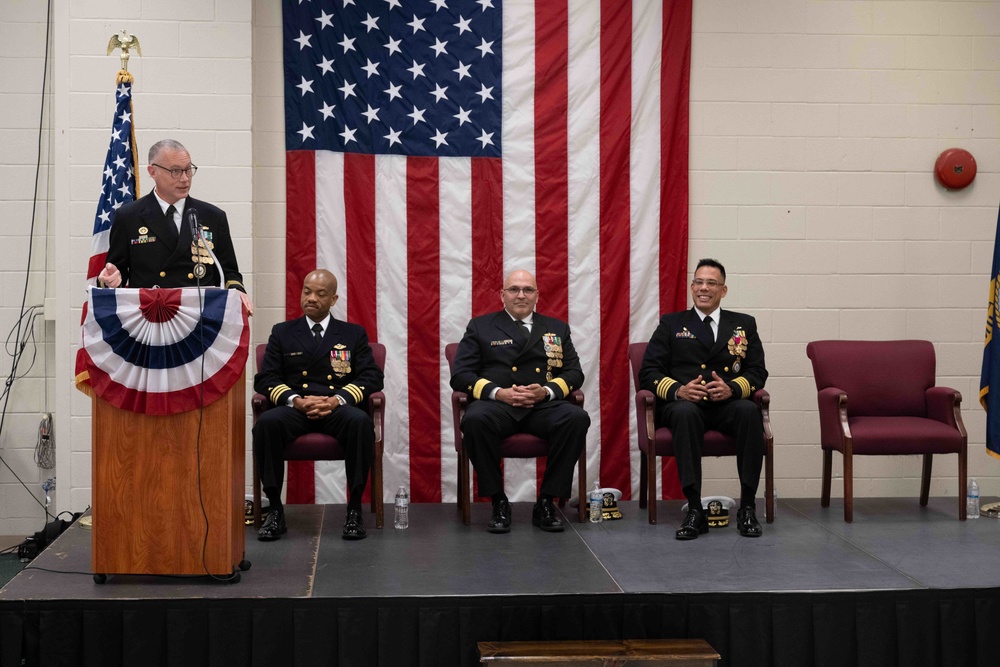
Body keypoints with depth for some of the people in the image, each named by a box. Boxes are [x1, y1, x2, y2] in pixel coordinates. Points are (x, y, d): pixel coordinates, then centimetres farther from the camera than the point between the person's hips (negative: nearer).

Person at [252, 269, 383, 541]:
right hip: (294, 408, 1)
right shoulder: (282, 332, 19)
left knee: (361, 422, -35)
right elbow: (265, 379, 8)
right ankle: (275, 509, -22)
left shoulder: (354, 334, 17)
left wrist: (338, 399, -13)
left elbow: (372, 377, 5)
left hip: (338, 408, -1)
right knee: (266, 423, -33)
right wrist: (296, 400, -12)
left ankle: (355, 509, -24)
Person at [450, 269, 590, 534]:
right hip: (496, 404, -1)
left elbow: (575, 372, 14)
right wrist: (498, 392, -11)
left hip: (544, 405, 2)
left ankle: (546, 502, -18)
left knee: (577, 418, -31)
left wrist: (546, 390, -8)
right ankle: (498, 502, -19)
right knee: (475, 420, -36)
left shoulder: (557, 328, 23)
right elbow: (460, 375, 7)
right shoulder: (480, 327, 17)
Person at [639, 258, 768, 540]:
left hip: (727, 405, 1)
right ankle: (694, 509, -36)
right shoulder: (671, 324, 16)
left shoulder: (744, 324, 19)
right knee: (685, 412, -37)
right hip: (683, 404, -1)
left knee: (749, 411, -34)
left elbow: (758, 372, 10)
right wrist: (678, 390, -14)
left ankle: (747, 507, -27)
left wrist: (731, 388, -12)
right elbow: (648, 372, 7)